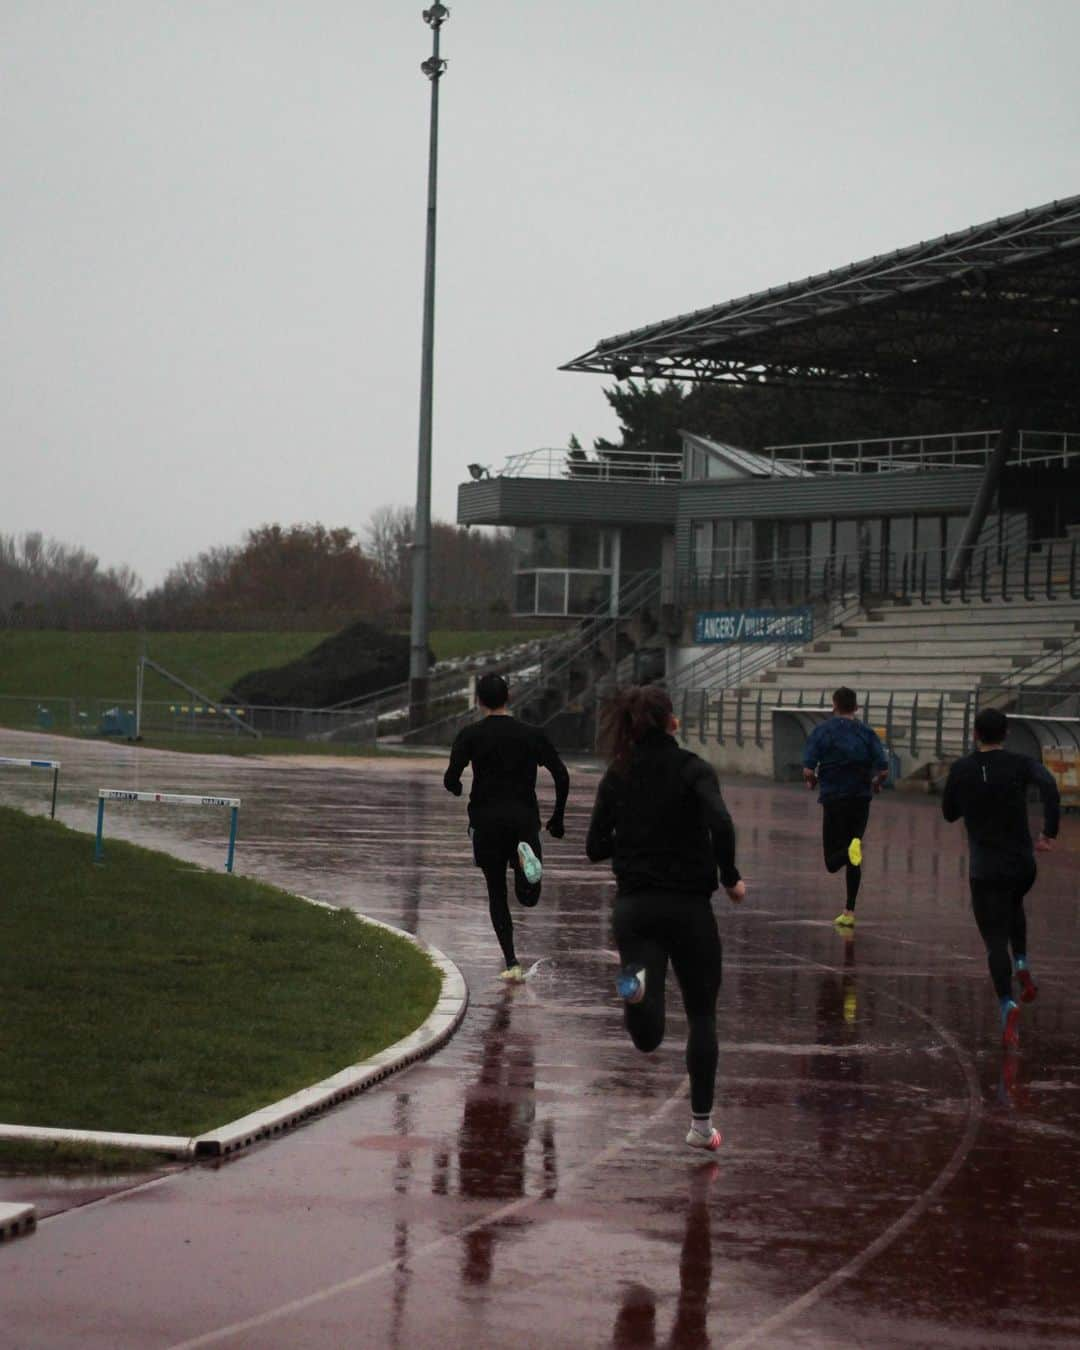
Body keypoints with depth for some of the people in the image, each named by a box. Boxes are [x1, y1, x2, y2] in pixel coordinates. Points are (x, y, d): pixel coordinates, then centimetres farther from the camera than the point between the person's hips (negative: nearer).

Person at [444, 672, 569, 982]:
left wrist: (457, 789, 14)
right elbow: (561, 776, -1)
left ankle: (511, 963, -2)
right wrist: (557, 819, 10)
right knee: (528, 898, 6)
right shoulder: (531, 735, 4)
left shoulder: (470, 735, -2)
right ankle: (526, 854, -27)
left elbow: (450, 780, -11)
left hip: (486, 820, -1)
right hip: (524, 818, 1)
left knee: (497, 895, 10)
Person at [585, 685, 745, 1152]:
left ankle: (636, 983, -36)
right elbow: (720, 823, -23)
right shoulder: (692, 770, -6)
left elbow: (596, 847, 6)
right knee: (702, 1016, 16)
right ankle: (701, 1124, 15)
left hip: (633, 907, 2)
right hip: (688, 905, -2)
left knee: (648, 1037, -5)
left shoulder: (616, 777, 4)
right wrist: (730, 878, -9)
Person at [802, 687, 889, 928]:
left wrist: (811, 781, 11)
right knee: (852, 862, 14)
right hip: (861, 799, 3)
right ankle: (849, 912, 11)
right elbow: (883, 770, -5)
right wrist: (876, 783, 17)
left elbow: (808, 770, -11)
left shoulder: (822, 730, -3)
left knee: (833, 861, 1)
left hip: (833, 798, -3)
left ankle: (851, 850, -32)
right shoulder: (867, 732, 3)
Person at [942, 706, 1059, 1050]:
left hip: (984, 870, -1)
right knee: (1013, 905, 35)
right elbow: (1048, 785, -23)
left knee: (996, 941, -2)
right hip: (1022, 866, 1)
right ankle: (1022, 964, 16)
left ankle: (1008, 1004, -24)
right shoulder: (1020, 765, -3)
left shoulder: (961, 770, 0)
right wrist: (1050, 833, -19)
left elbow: (949, 813, 11)